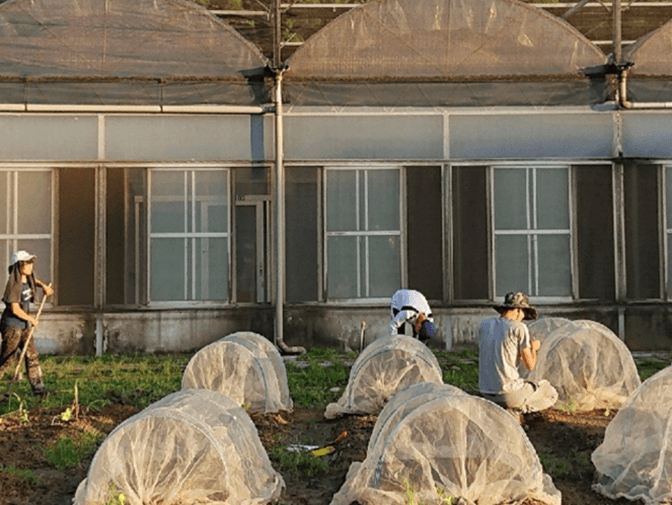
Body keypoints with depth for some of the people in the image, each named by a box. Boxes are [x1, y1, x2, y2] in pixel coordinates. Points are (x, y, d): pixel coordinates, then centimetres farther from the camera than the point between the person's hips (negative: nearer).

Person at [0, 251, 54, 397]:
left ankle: (38, 388, 14)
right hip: (12, 325, -9)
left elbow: (33, 280, 33)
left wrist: (43, 286, 13)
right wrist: (31, 319, -9)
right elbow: (15, 309, -21)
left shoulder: (27, 278, 5)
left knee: (32, 356, 8)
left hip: (24, 325, 9)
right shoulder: (14, 284, -20)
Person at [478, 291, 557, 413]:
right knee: (551, 395, 18)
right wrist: (533, 347, 14)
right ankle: (517, 409, -4)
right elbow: (529, 365, -7)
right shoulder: (519, 327, -9)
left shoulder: (484, 325, 7)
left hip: (486, 392, 7)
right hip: (508, 394, -7)